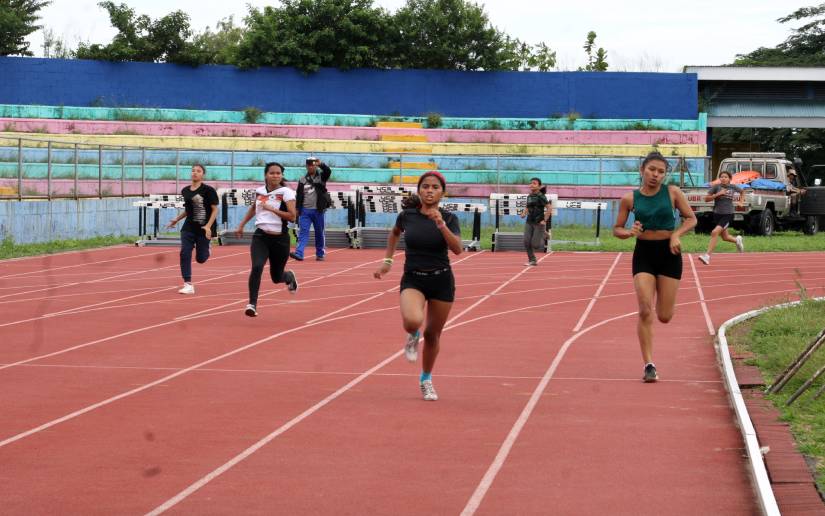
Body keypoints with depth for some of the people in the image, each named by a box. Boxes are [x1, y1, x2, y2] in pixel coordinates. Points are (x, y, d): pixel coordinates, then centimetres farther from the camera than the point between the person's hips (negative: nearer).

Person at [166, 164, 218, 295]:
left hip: (203, 228, -4)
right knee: (184, 254, -11)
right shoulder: (185, 190, 8)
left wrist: (208, 226, -20)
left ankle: (206, 251, 41)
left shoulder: (208, 190, -9)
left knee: (200, 258, 4)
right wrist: (177, 219, 16)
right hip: (189, 227, 4)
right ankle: (188, 285, -9)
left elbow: (215, 210, -9)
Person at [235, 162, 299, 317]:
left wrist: (272, 209, -22)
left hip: (280, 239, -2)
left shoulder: (286, 192, -8)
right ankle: (252, 304, -19)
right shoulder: (259, 191, 5)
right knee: (256, 267, -24)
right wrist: (242, 225, 28)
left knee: (276, 277, 11)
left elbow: (292, 216, -17)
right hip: (261, 236, 2)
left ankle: (290, 277, 49)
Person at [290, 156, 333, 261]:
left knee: (319, 233, 7)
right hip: (305, 210, 1)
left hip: (318, 210, -1)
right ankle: (299, 253, -19)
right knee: (303, 232, -9)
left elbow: (328, 171, -18)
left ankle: (320, 254, 17)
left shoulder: (321, 177, 4)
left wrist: (321, 164, -35)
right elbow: (299, 196, 11)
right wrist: (297, 209, 5)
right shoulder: (302, 180, 10)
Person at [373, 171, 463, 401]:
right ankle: (413, 336, 10)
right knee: (413, 321, -30)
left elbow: (457, 249, -22)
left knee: (433, 334, 10)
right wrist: (387, 260, 15)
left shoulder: (449, 218, -7)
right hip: (413, 279, -1)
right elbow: (395, 233, 19)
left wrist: (441, 224, -32)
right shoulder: (407, 215, -3)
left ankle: (426, 380, 35)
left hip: (441, 281, 1)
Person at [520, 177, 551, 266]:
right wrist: (524, 213, 2)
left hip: (539, 223, -6)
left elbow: (549, 209, -12)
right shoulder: (529, 196, 9)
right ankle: (532, 261, 5)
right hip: (529, 222, 6)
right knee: (527, 242, -9)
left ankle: (544, 236, 24)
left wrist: (545, 220, -15)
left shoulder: (541, 196, -10)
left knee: (535, 245, -7)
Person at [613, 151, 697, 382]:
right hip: (644, 253, 0)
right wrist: (629, 232, -15)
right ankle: (649, 365, -7)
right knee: (645, 311, -13)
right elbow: (617, 229, 7)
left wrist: (676, 234, -14)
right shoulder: (630, 198, -1)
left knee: (664, 316, 3)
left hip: (669, 253, 0)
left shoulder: (672, 192, -3)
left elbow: (691, 219, 4)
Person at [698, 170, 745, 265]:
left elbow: (742, 190, 25)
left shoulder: (733, 187, 2)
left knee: (715, 232, -21)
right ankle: (737, 240, 48)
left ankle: (707, 256, -20)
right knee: (725, 237, 13)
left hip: (728, 215, -2)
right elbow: (706, 199, -8)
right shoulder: (716, 187, -4)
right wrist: (717, 194, -17)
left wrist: (741, 200, 16)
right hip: (717, 214, 2)